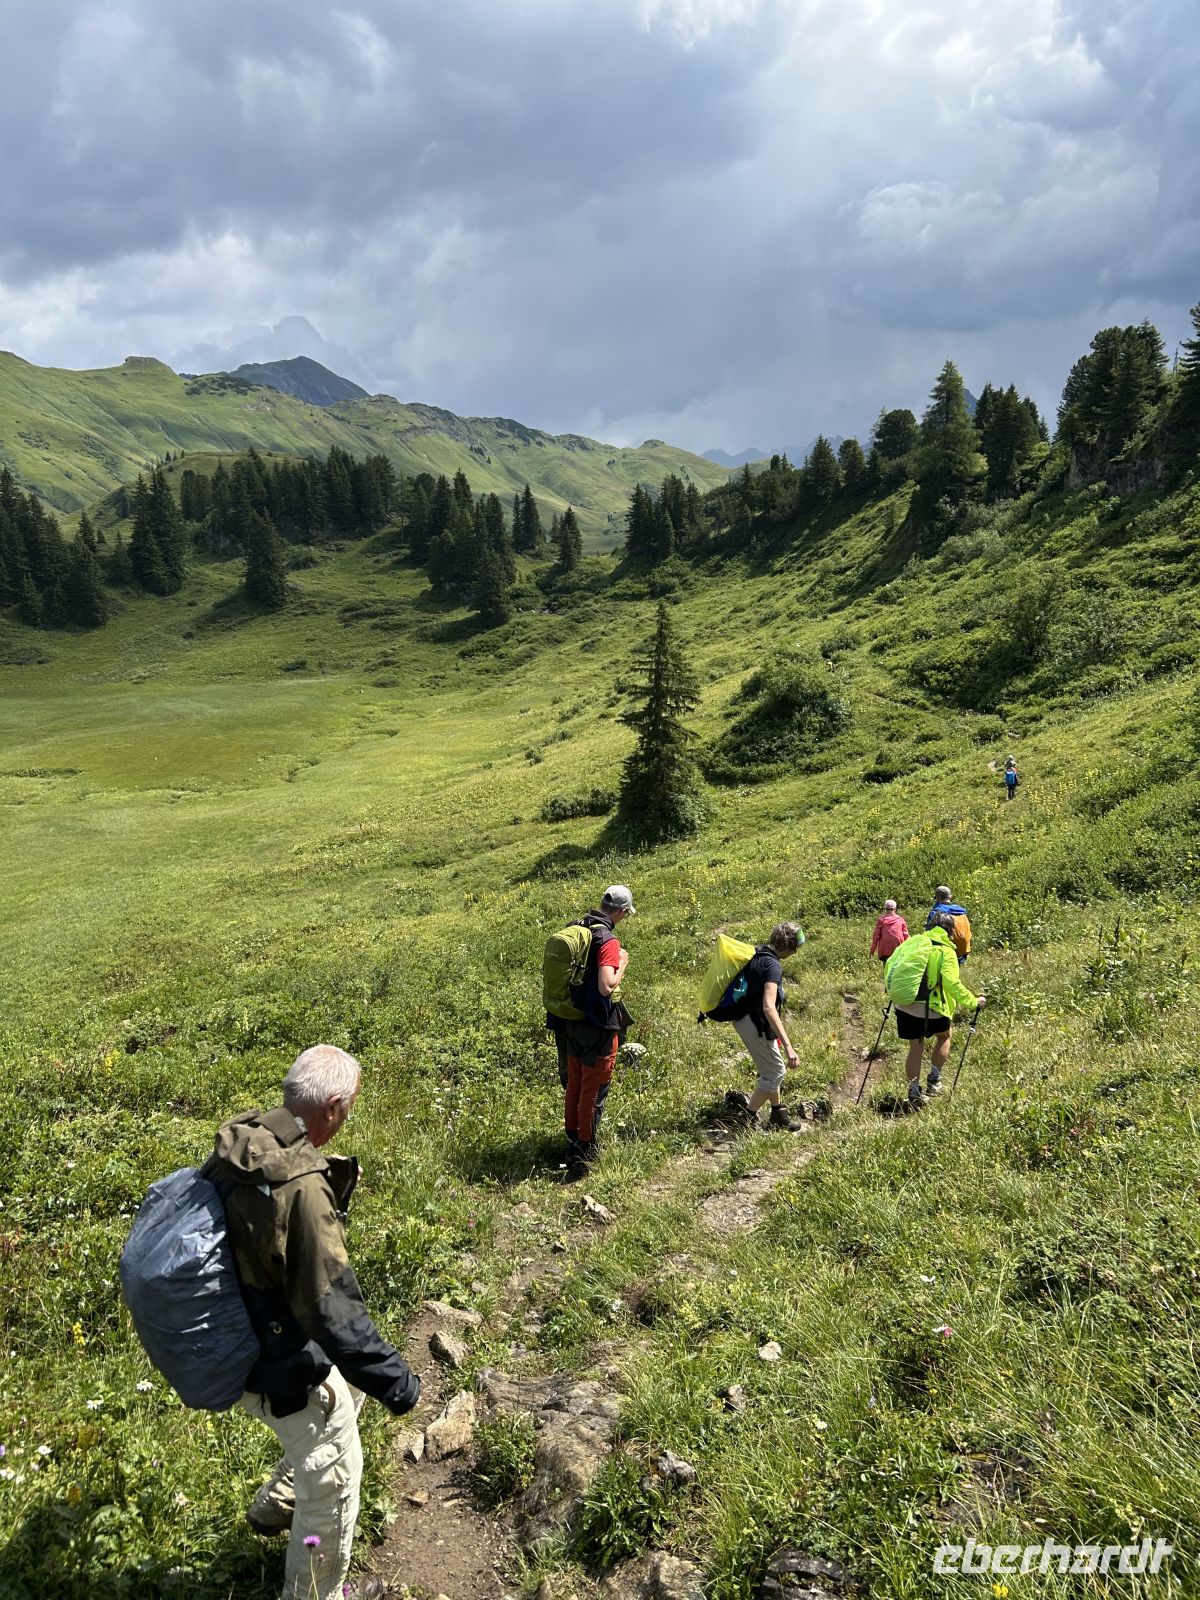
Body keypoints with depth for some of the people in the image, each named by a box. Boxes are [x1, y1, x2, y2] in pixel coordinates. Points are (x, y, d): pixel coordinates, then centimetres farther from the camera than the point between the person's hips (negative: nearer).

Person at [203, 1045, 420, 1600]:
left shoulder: (235, 1141, -11)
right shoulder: (302, 1188, -36)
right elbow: (334, 1311, -33)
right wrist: (396, 1381, -22)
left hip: (241, 1340, 8)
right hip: (287, 1371, -8)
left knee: (353, 1386, 30)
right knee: (333, 1485, 14)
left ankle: (275, 1505, 46)